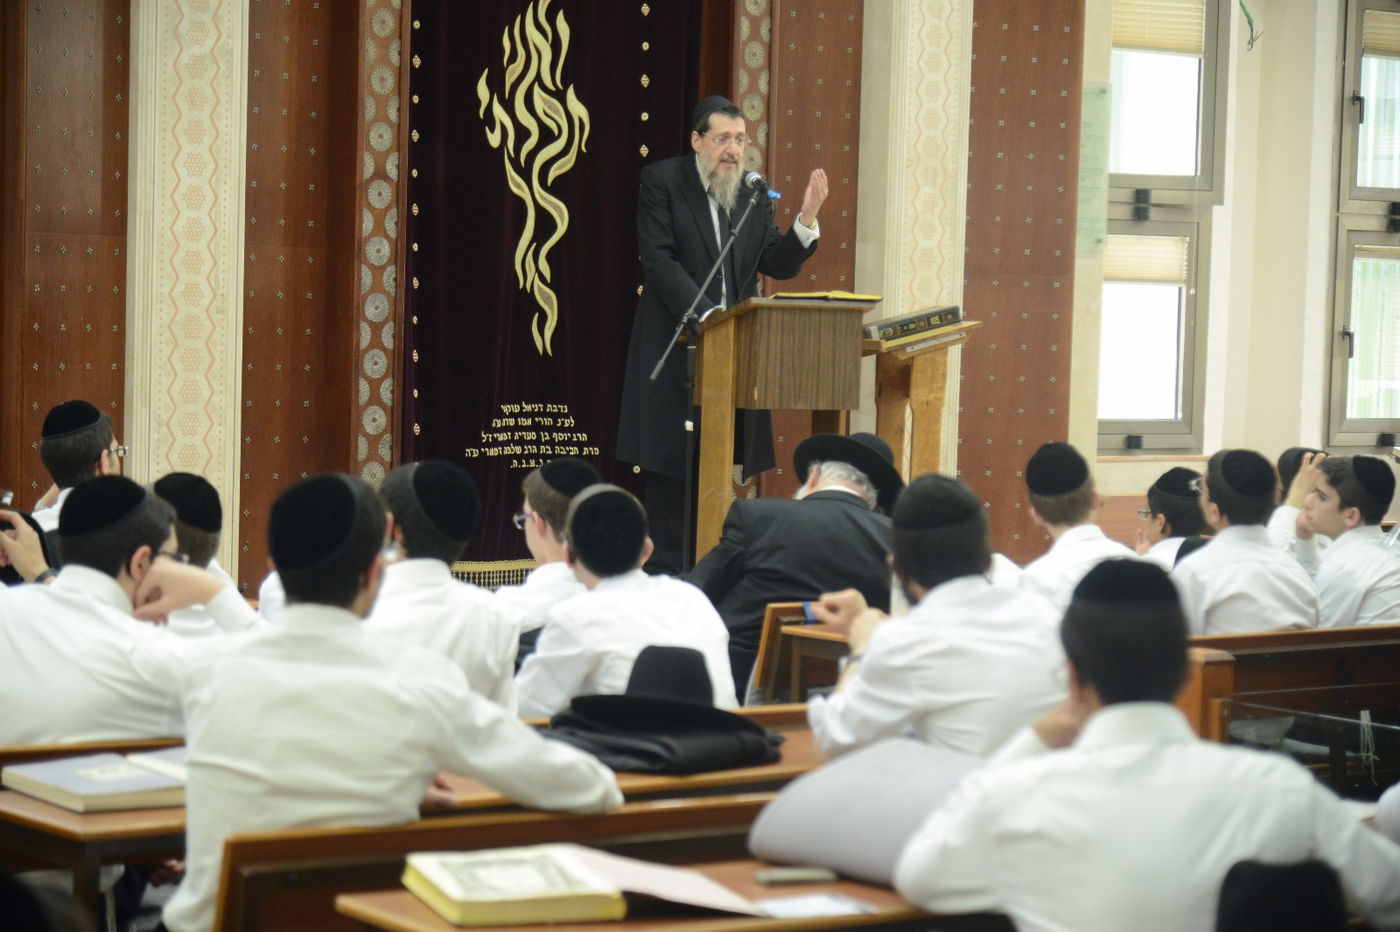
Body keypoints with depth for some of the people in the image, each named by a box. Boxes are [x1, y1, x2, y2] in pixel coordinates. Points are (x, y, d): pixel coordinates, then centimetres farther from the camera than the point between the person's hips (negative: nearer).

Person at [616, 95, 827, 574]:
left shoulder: (753, 195, 12)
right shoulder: (661, 181, -3)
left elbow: (778, 265, 10)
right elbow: (659, 259, -12)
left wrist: (807, 219, -7)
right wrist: (707, 316, -21)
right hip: (675, 346, -5)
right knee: (669, 462, -2)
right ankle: (667, 567, 4)